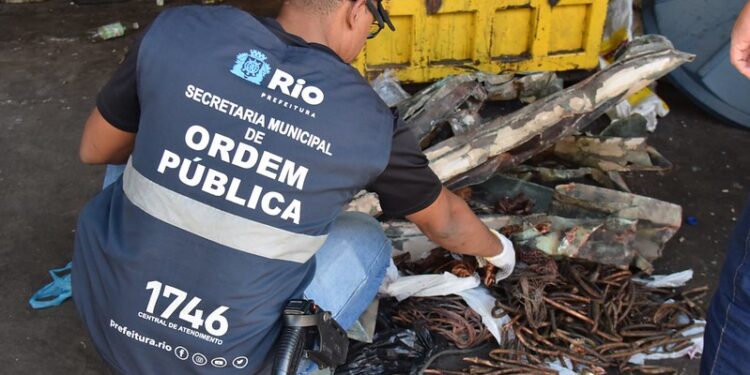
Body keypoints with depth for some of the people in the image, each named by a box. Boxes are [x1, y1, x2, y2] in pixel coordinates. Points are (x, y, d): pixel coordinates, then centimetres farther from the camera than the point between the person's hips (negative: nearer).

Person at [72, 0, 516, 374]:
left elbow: (95, 150, 4)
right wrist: (498, 248, 31)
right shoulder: (371, 122, -10)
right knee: (365, 242, 18)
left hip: (108, 317, 2)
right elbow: (445, 220, 9)